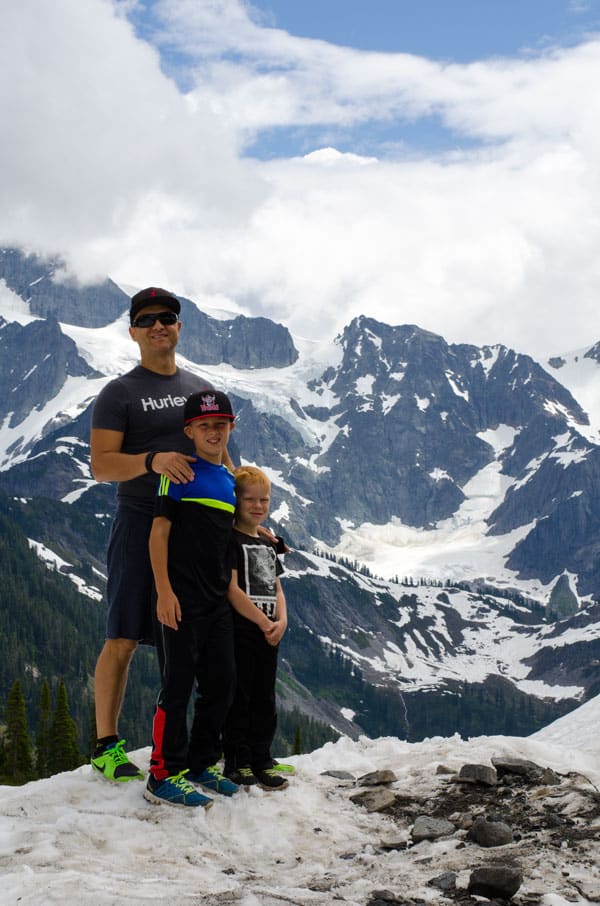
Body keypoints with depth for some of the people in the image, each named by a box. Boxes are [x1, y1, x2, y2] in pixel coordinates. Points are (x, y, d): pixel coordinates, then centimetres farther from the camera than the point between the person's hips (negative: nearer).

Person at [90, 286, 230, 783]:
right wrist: (152, 460, -26)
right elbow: (101, 464, -9)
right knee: (123, 639, -5)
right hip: (141, 523, -4)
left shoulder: (202, 389, 15)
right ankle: (107, 746, 3)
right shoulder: (119, 393, 1)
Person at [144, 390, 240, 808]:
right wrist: (164, 590, -16)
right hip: (182, 598, -7)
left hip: (218, 600, 7)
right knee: (179, 683, -6)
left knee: (222, 682, 10)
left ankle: (201, 763, 23)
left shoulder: (229, 481, 15)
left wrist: (231, 589, 15)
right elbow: (160, 530, -9)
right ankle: (164, 775, 1)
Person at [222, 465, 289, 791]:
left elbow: (277, 589, 15)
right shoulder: (231, 540, -9)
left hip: (268, 634, 8)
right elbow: (232, 589, -16)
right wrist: (264, 622, -15)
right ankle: (236, 761, 8)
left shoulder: (268, 545, 16)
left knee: (264, 698, 12)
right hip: (239, 631, -7)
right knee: (239, 696, 0)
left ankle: (261, 758, 20)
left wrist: (281, 620, -5)